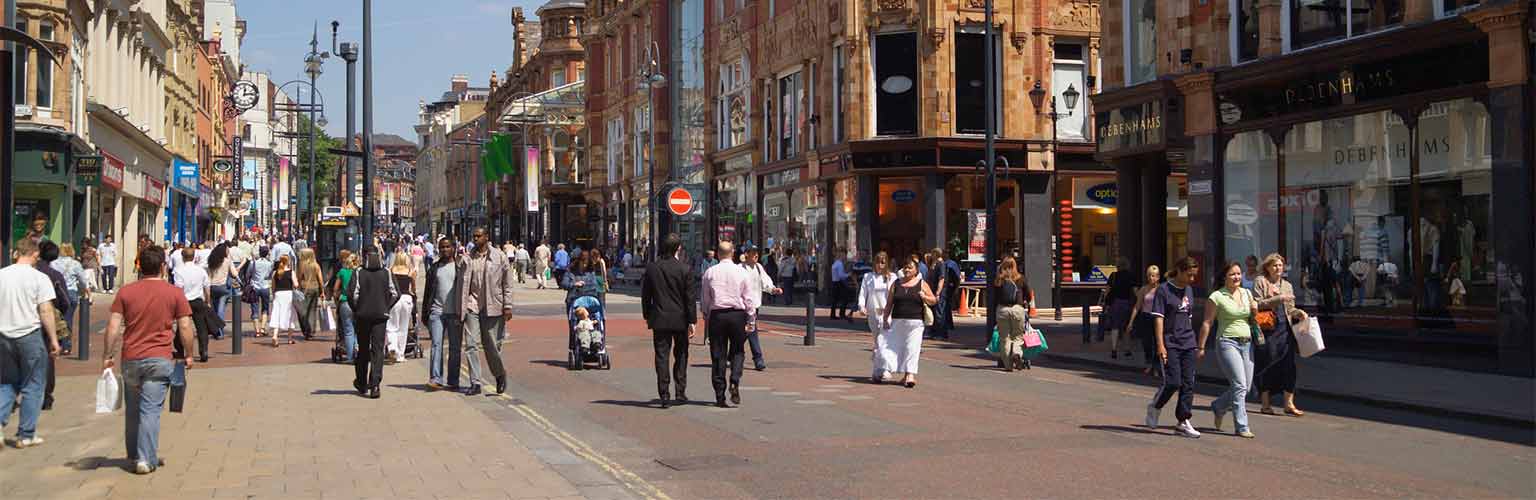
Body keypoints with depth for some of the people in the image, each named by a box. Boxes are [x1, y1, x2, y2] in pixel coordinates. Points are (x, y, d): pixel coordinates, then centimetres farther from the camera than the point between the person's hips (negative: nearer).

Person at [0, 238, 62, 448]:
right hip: (31, 336, -4)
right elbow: (46, 312, -12)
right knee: (32, 387, 6)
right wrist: (54, 340, -6)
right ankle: (26, 435, 9)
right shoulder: (39, 278, -9)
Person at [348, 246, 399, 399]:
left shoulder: (358, 273, -4)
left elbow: (352, 294, -12)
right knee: (378, 349, -1)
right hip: (381, 316, 0)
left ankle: (362, 384, 26)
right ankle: (374, 384, -15)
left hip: (363, 315, 0)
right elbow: (395, 294, -2)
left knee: (363, 349, 13)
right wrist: (386, 307, 8)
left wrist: (356, 310, 3)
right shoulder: (386, 273, 1)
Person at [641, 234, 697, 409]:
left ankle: (665, 396, -1)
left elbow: (645, 296, 6)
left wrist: (647, 316, 16)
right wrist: (692, 321, -3)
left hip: (659, 319, 1)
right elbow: (690, 297, -7)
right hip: (680, 320, -1)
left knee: (662, 357, 3)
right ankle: (680, 393, 14)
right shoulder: (685, 269, -8)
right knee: (681, 356, 13)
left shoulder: (651, 269, -1)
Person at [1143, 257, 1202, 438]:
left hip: (1188, 343, 6)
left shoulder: (1189, 290, 13)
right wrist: (1160, 345, -17)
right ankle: (1154, 408, 15)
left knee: (1188, 383, 2)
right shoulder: (1164, 290, -8)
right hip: (1170, 344, -6)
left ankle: (1183, 422, 6)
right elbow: (1158, 318, -11)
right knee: (1172, 382, -11)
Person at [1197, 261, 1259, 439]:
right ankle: (1241, 427, -8)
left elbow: (1255, 316, 25)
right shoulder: (1217, 297, -5)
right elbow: (1207, 323, -4)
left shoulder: (1247, 293, 12)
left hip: (1247, 343, 6)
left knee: (1246, 387, 7)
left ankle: (1218, 407, 32)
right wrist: (1201, 346, -5)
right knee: (1240, 385, -14)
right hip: (1227, 343, -6)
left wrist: (1255, 309, 1)